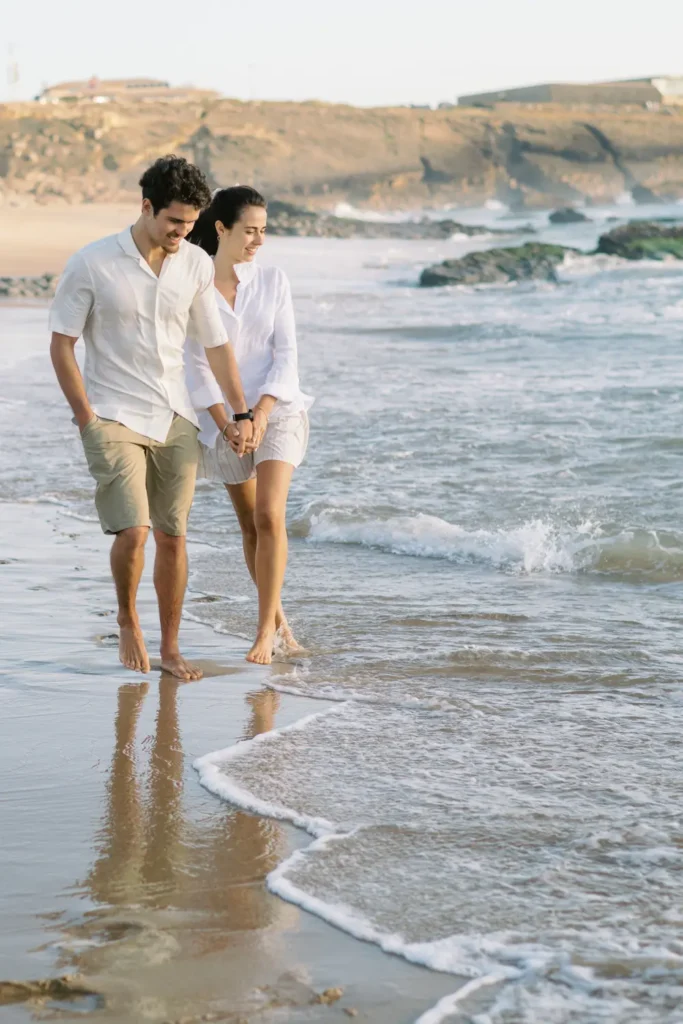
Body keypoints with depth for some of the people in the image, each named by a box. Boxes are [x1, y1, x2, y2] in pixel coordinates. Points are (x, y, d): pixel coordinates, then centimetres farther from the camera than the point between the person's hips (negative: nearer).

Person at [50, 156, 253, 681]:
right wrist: (88, 418, -8)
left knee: (173, 536, 5)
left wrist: (242, 414, 8)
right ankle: (128, 620, 12)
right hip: (114, 419, -4)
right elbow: (61, 346, -4)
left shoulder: (197, 264, 1)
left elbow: (217, 344, 10)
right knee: (133, 530, -16)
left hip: (176, 420, 4)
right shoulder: (92, 263, -9)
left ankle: (170, 647, 17)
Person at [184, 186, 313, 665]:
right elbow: (197, 365, -6)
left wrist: (261, 414, -16)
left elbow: (286, 353, -4)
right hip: (224, 418, 0)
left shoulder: (273, 280, -1)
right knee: (251, 526, 9)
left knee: (269, 516, -16)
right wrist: (226, 424, -14)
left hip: (277, 409, 0)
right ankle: (279, 619, 26)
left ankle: (265, 631, -11)